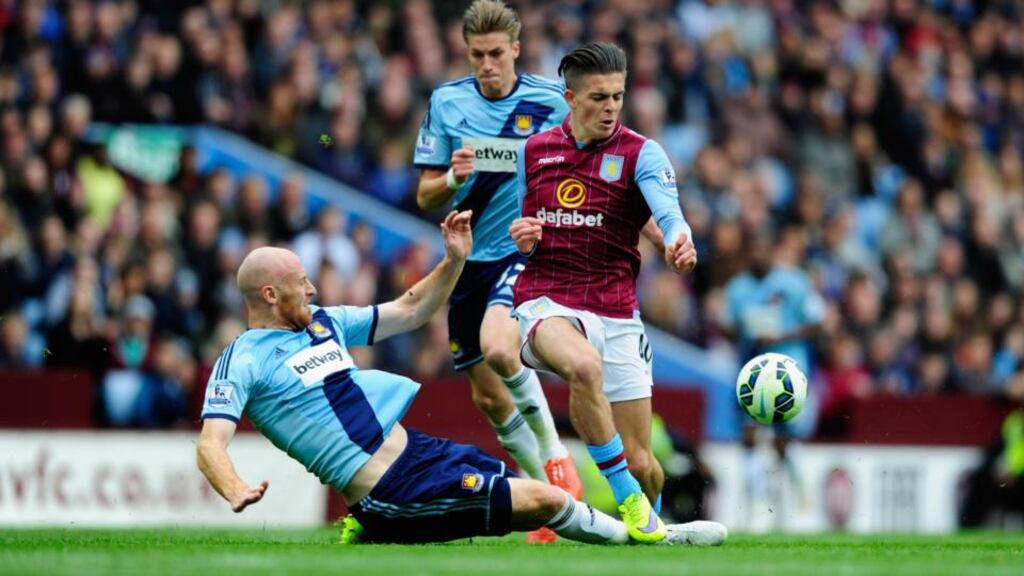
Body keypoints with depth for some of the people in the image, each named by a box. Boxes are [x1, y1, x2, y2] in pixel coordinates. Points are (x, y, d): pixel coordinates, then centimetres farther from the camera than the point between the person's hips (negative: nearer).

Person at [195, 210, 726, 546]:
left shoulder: (323, 323, 12)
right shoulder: (241, 362, -10)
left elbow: (410, 311, 23)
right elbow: (210, 445, -20)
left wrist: (453, 261, 8)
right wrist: (236, 493, -40)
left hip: (415, 448, 8)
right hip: (391, 492, -8)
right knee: (546, 501, -8)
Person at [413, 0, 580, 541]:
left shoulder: (550, 102, -5)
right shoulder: (447, 102, 2)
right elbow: (425, 196, 4)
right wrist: (452, 178, -16)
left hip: (524, 251, -4)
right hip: (470, 257, 4)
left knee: (497, 348, -31)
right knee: (488, 397, 8)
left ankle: (554, 453, -9)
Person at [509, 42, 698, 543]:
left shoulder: (640, 154, -1)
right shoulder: (534, 151, 9)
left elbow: (667, 211, -21)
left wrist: (678, 243, -44)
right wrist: (522, 238, -2)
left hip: (615, 313, 0)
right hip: (544, 302, 0)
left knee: (640, 462, -2)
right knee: (584, 365, -38)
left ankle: (649, 521, 35)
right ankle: (626, 500, -25)